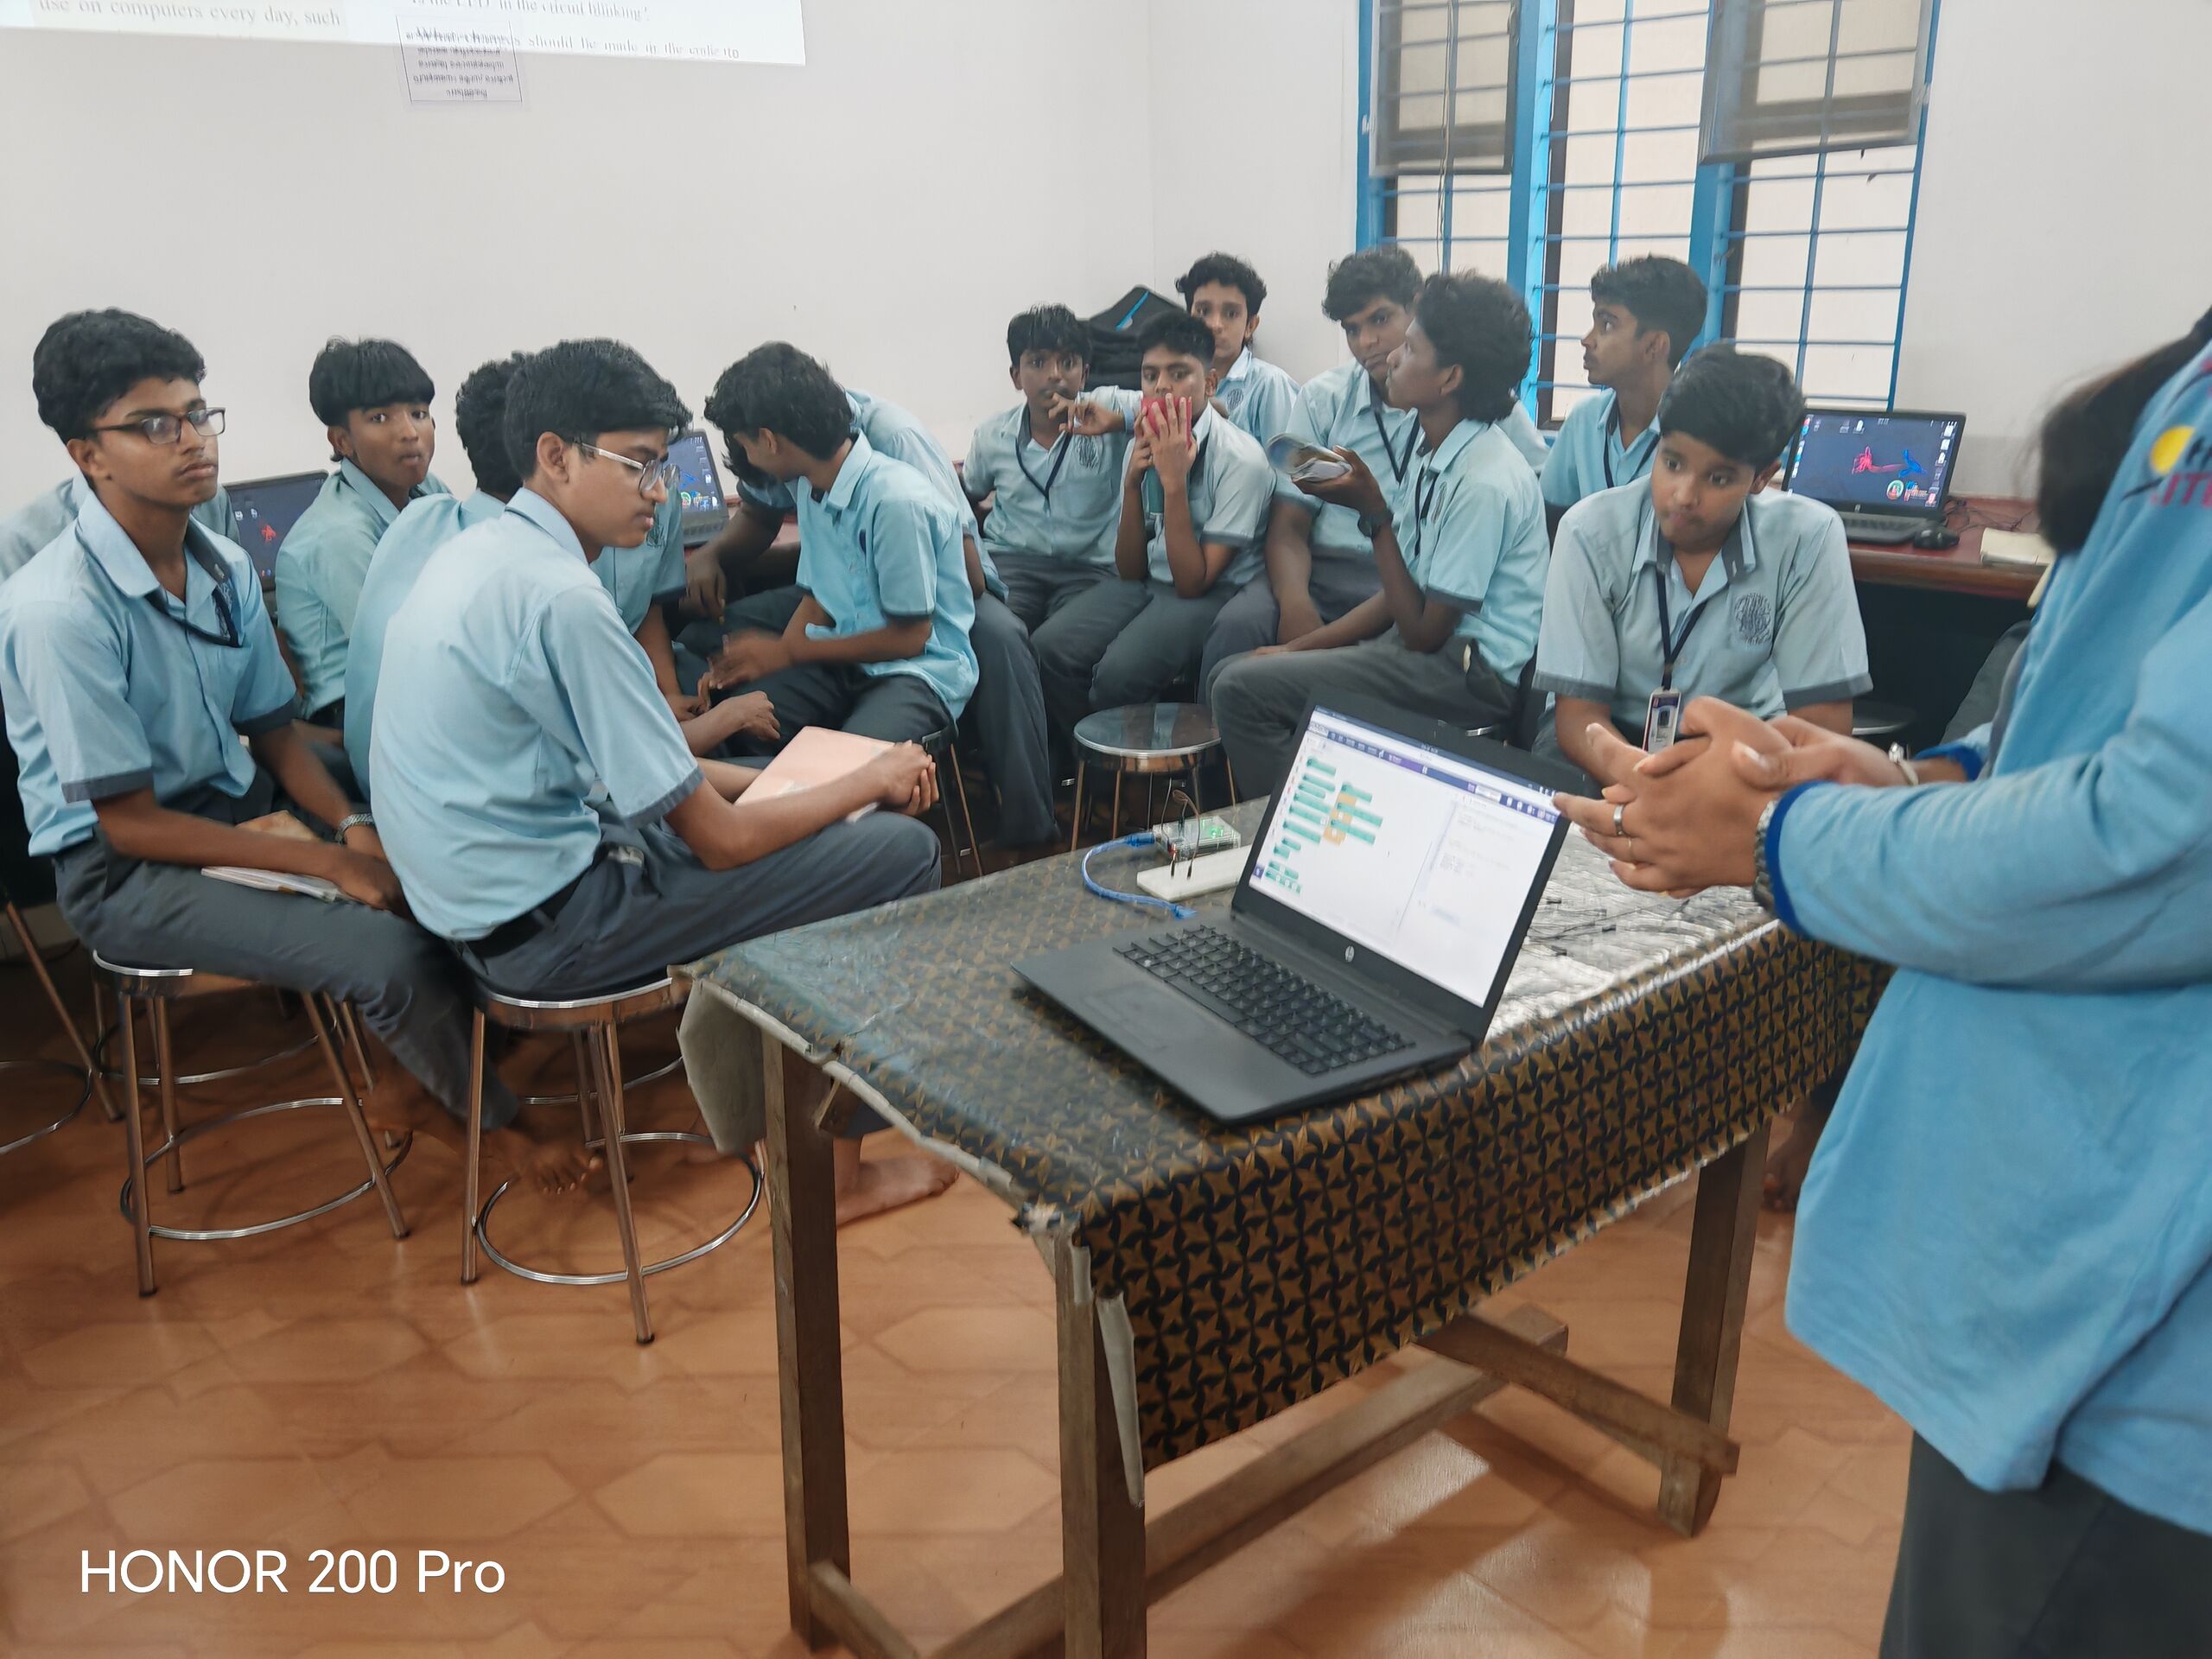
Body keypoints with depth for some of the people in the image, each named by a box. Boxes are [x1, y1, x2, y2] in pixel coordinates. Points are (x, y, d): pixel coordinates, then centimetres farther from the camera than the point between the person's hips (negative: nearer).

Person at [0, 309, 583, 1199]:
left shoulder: (226, 566, 0)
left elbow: (273, 729, 8)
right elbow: (129, 822, -20)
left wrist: (352, 827, -11)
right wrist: (330, 862, -22)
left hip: (239, 809, 7)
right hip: (125, 871, -7)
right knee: (391, 951, -24)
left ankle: (403, 1077, 11)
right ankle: (492, 1122, 3)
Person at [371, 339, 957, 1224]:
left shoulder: (477, 552, 7)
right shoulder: (561, 599, -24)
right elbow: (720, 841, -20)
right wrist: (872, 780, -5)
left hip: (479, 895, 10)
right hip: (543, 925, -10)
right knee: (902, 850, -8)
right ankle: (836, 1163, 7)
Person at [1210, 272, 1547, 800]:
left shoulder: (1484, 482, -20)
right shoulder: (1436, 453, 8)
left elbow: (1423, 632, -16)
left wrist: (1375, 512, -15)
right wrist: (1296, 649, 6)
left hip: (1471, 673, -9)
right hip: (1427, 642, 9)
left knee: (1244, 688, -18)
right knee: (1231, 671, 7)